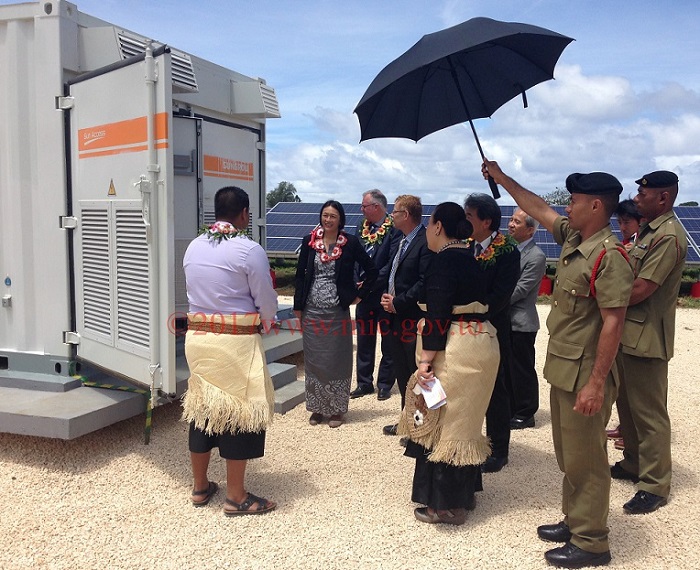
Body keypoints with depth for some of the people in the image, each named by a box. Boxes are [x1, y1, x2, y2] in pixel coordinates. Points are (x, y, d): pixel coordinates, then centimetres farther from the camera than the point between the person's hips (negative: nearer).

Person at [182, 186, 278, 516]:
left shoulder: (193, 247, 6)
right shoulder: (250, 250, -12)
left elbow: (196, 293, 11)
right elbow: (267, 304, -7)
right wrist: (263, 325, 13)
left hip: (198, 336, 6)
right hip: (237, 341, -6)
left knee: (202, 407, 15)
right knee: (239, 410, 4)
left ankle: (200, 487, 30)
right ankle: (236, 497, 14)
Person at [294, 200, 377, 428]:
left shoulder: (350, 243, -5)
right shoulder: (309, 241, 2)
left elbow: (372, 271, 1)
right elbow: (300, 274, 6)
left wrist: (359, 295, 0)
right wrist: (298, 307, 4)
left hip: (337, 311, -2)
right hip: (312, 311, 2)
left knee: (337, 360, 6)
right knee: (313, 360, 10)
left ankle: (337, 408, 20)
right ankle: (317, 407, 24)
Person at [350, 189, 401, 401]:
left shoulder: (394, 229, -12)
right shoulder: (361, 228, 7)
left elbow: (392, 263, -17)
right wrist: (357, 283, -6)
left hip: (385, 294, -6)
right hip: (364, 295, 6)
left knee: (388, 341, 7)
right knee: (364, 340, 12)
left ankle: (385, 384, 18)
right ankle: (364, 383, 22)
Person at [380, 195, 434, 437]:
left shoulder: (426, 243, -15)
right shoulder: (402, 242, 15)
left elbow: (424, 283, -22)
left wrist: (397, 303, -16)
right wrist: (387, 296, 3)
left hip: (414, 321, -9)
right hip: (397, 319, 10)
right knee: (402, 374, 18)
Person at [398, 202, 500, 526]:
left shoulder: (445, 259, -14)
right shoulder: (469, 259, 14)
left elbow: (438, 314, -20)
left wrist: (426, 359, -19)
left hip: (456, 350, -10)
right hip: (480, 343, 10)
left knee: (445, 422, 0)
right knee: (463, 421, 18)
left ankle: (447, 505, 10)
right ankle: (463, 493, 31)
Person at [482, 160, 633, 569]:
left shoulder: (609, 255, -20)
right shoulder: (572, 238, 7)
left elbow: (613, 323, -23)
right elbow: (538, 208, 21)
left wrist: (597, 382, -24)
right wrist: (502, 178, 25)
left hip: (585, 373, -9)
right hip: (562, 367, 9)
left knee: (585, 459, 3)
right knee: (567, 454, 20)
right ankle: (574, 521, 35)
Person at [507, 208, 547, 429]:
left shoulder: (536, 257, -14)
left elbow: (520, 290, -18)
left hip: (521, 323, -8)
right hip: (504, 320, 8)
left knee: (522, 370, 4)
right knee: (506, 369, 16)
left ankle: (525, 415, 17)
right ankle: (510, 410, 29)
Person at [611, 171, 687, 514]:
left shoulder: (669, 237, -18)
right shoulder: (649, 231, 15)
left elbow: (640, 290, -22)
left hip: (645, 339, -10)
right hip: (629, 334, 10)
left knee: (649, 413, -1)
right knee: (627, 405, 20)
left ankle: (655, 486, 11)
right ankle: (633, 464, 35)